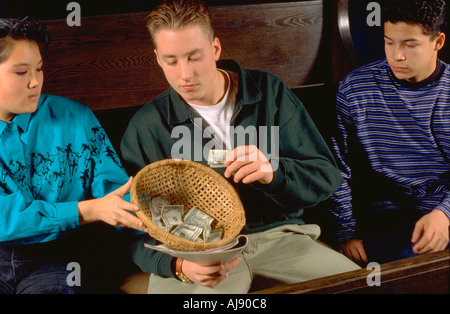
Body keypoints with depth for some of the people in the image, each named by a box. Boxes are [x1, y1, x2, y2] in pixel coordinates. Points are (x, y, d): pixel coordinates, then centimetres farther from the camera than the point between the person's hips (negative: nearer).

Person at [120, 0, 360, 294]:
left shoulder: (270, 93, 4)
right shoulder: (145, 127, 1)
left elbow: (327, 176, 0)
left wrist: (274, 173, -22)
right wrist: (179, 266, -24)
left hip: (278, 234, 2)